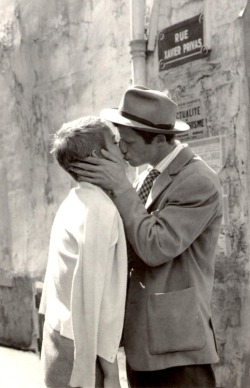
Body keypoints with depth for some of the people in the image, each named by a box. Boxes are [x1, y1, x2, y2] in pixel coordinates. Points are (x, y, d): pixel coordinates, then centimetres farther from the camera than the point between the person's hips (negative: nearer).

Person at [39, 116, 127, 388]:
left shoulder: (75, 202, 10)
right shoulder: (100, 208, -16)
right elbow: (92, 288, -20)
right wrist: (106, 361, -17)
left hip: (62, 334, 8)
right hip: (82, 345, -8)